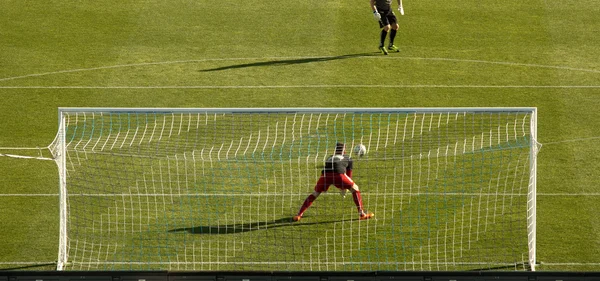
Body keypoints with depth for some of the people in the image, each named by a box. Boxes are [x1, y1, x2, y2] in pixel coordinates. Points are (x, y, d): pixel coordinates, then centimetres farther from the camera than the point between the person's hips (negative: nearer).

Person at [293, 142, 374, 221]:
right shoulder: (348, 158, 30)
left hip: (325, 175, 3)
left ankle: (299, 214, 11)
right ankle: (361, 213, 10)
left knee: (315, 193, 21)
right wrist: (345, 188, 50)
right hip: (338, 174, -3)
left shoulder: (329, 158, 39)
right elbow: (349, 175, 34)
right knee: (354, 188, 18)